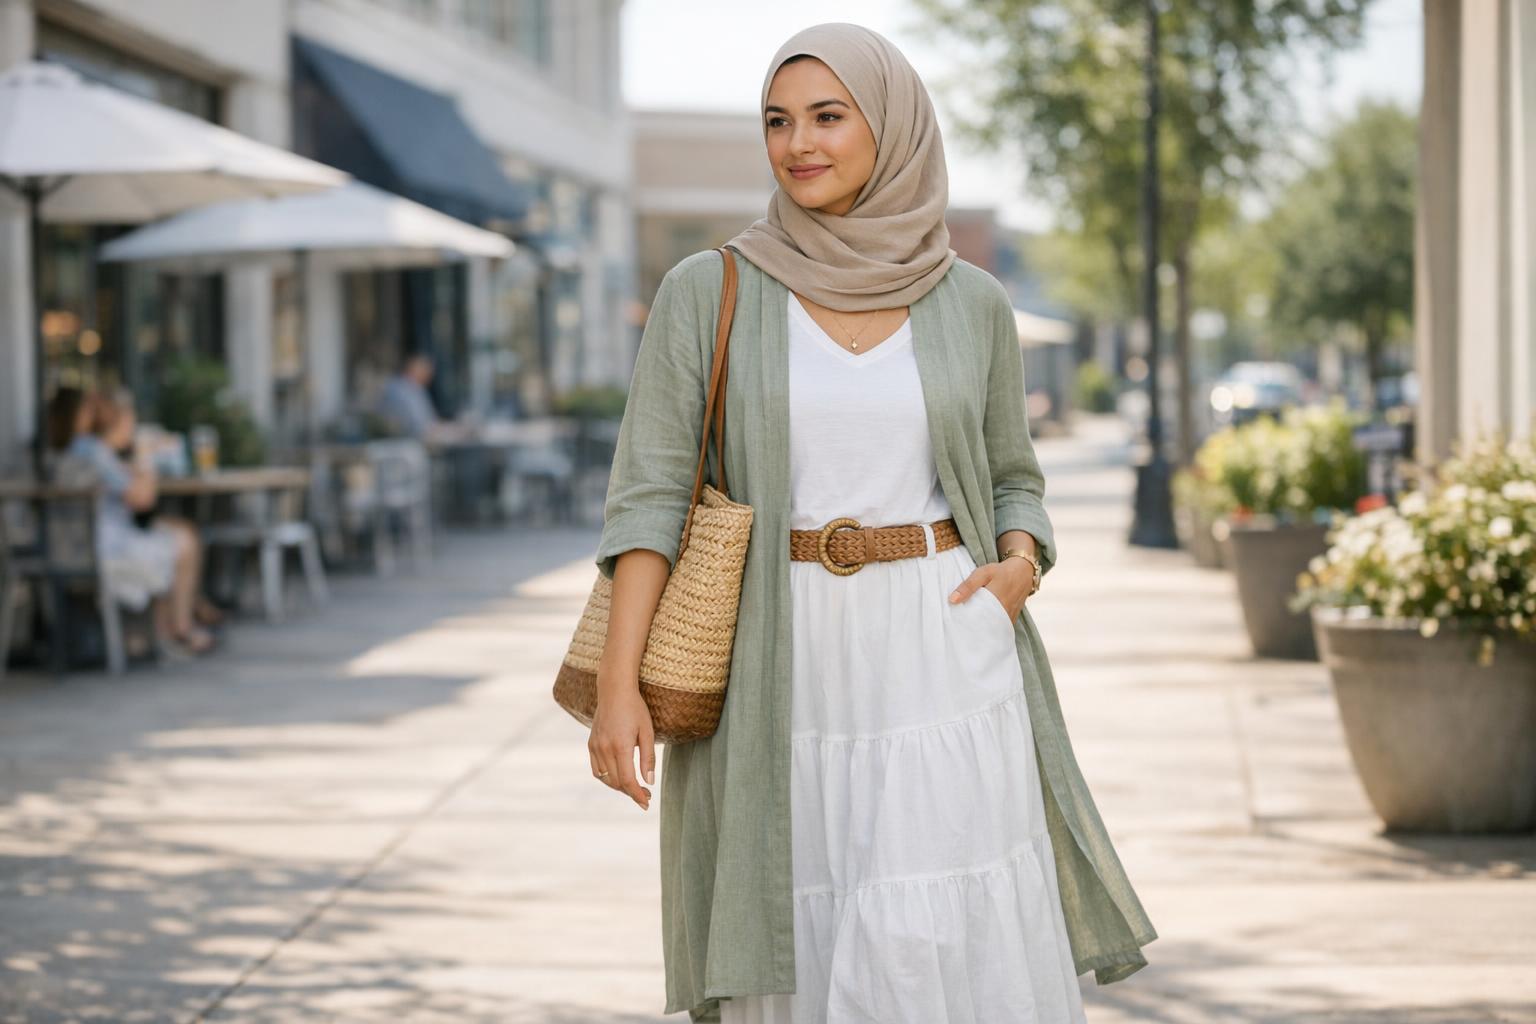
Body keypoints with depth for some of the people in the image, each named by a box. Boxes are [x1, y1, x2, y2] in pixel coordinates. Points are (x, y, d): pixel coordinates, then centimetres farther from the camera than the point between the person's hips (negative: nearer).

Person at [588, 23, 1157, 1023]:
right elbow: (650, 493, -3)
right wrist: (619, 685, -13)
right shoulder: (708, 291, -1)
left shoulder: (972, 303, 4)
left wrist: (1019, 569, -7)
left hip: (938, 663, 0)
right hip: (778, 674, 0)